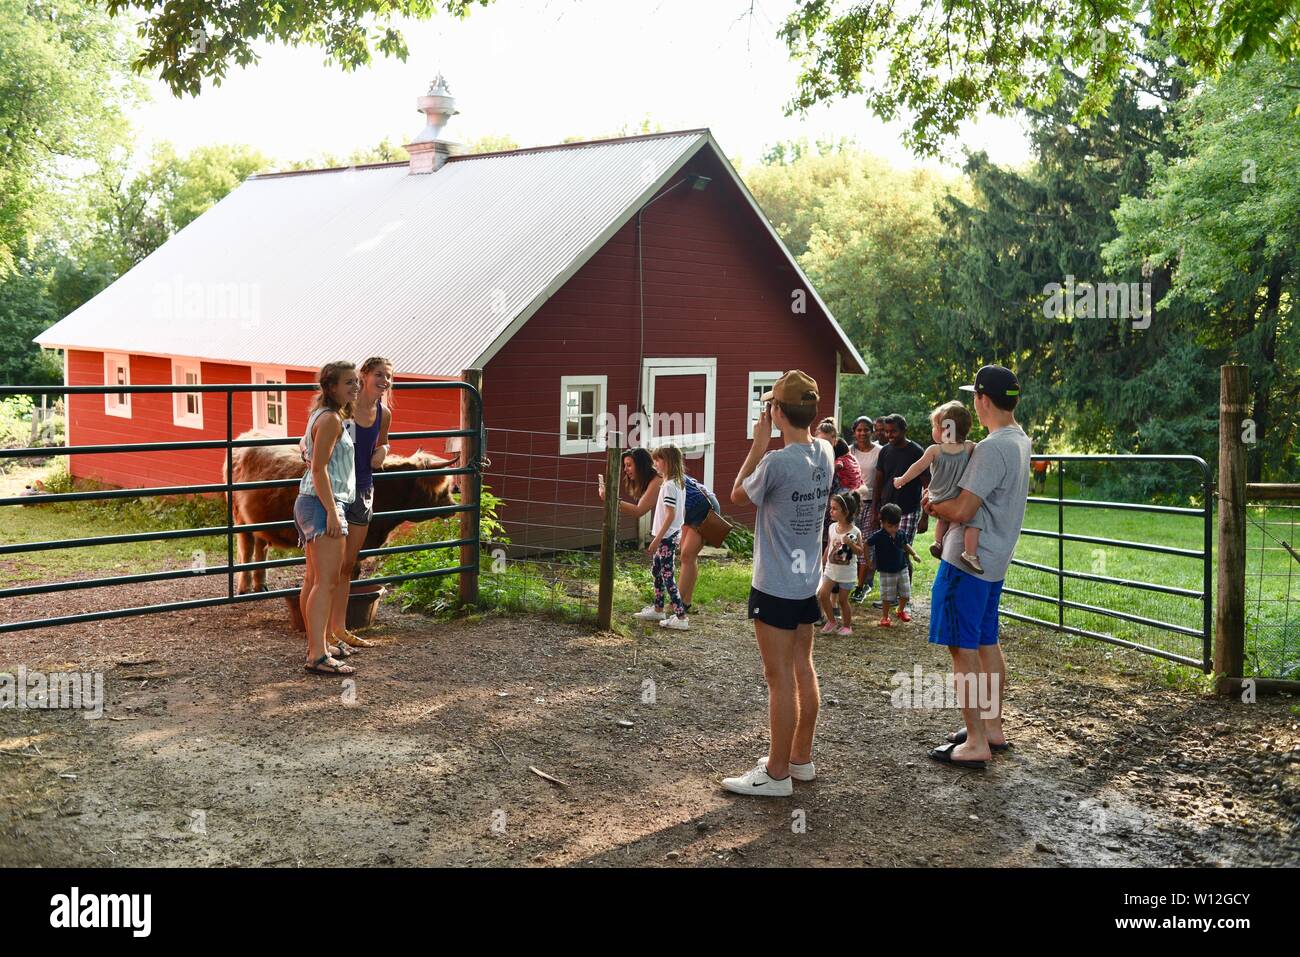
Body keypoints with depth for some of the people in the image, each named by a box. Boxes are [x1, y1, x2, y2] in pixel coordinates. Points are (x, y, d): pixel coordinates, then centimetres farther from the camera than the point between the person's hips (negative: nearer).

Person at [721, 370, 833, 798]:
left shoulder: (776, 462, -22)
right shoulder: (825, 454, 1)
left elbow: (739, 495, -5)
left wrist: (759, 444, -4)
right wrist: (771, 447, 7)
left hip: (775, 586, -8)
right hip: (808, 581, 8)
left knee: (780, 678, -1)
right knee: (803, 669, 17)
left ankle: (777, 773, 8)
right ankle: (800, 758, 29)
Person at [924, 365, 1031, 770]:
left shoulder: (992, 448, -22)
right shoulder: (1021, 440, 10)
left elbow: (962, 511, -24)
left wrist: (932, 505, -4)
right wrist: (944, 502, 9)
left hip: (967, 561, -10)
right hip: (995, 561, 10)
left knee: (963, 649, -4)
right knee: (987, 645, 17)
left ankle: (976, 744, -1)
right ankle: (992, 728, 27)